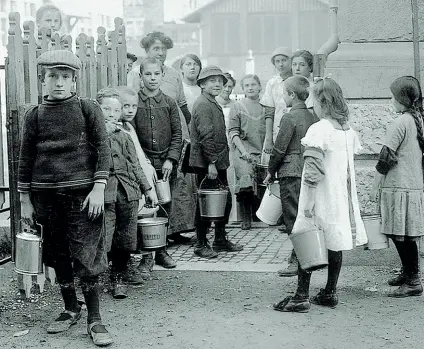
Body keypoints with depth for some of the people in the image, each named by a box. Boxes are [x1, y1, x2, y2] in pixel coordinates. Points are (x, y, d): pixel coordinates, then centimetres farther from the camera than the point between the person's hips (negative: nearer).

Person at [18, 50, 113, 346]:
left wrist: (98, 188, -10)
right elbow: (26, 158, 9)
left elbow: (102, 149, -2)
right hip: (47, 196, 3)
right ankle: (71, 310, 27)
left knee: (86, 257, -4)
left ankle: (94, 319, 3)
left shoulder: (88, 109, 0)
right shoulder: (35, 115, 6)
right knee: (58, 255, 11)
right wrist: (25, 200, 7)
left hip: (82, 194, -3)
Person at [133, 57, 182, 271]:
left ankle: (161, 251, 20)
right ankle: (146, 256, 4)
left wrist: (171, 159, -6)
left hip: (166, 165, 2)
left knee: (164, 209, 7)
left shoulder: (169, 103, 7)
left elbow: (177, 134, 5)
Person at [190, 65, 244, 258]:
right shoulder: (203, 104, -14)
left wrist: (219, 161, 17)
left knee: (225, 200, 14)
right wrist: (211, 162, -24)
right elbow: (206, 136, -21)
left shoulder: (213, 104, 18)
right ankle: (201, 244, 7)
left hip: (218, 162, 10)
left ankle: (221, 240, 26)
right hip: (206, 163, -10)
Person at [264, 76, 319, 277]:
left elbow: (279, 149, -12)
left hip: (291, 173, -7)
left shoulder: (290, 117, -13)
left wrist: (271, 172, 0)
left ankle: (298, 261, -2)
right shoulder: (313, 117, 8)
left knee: (293, 218, -3)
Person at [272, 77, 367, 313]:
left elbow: (313, 171, -21)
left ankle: (301, 297, 1)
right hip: (341, 197, 7)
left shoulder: (318, 130, -16)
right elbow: (350, 163, 14)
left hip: (321, 197, -7)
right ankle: (330, 293, 21)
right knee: (335, 244, 13)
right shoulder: (348, 130, 8)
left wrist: (308, 203, -18)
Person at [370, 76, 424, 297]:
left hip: (398, 188, -8)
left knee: (401, 236, -4)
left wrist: (375, 187, -6)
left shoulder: (400, 123, -14)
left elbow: (386, 159, -13)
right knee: (405, 236, 17)